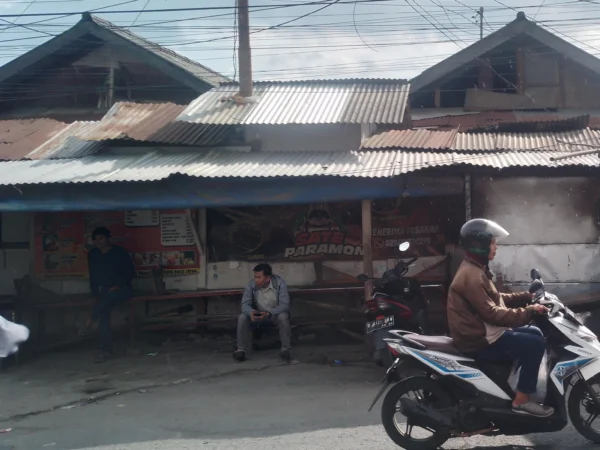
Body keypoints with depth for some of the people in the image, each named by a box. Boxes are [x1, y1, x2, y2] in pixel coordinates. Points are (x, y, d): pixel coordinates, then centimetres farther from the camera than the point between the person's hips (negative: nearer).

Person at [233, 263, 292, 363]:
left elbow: (284, 305, -28)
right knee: (242, 318, -24)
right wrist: (251, 312, -43)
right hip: (257, 315, 2)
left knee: (283, 316, -35)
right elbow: (245, 304, -18)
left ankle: (286, 349, -27)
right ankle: (241, 350, -22)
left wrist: (269, 313, -45)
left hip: (275, 314, -2)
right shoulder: (251, 284, -15)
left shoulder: (280, 283, -22)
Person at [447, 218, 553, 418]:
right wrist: (529, 311, -24)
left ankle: (526, 385, 22)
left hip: (483, 332, 11)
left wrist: (528, 296, 10)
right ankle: (521, 399, -9)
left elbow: (496, 299, 19)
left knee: (534, 333, 16)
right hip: (479, 340, -11)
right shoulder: (471, 276, -22)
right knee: (535, 343, -16)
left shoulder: (475, 269, 13)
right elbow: (491, 313, -26)